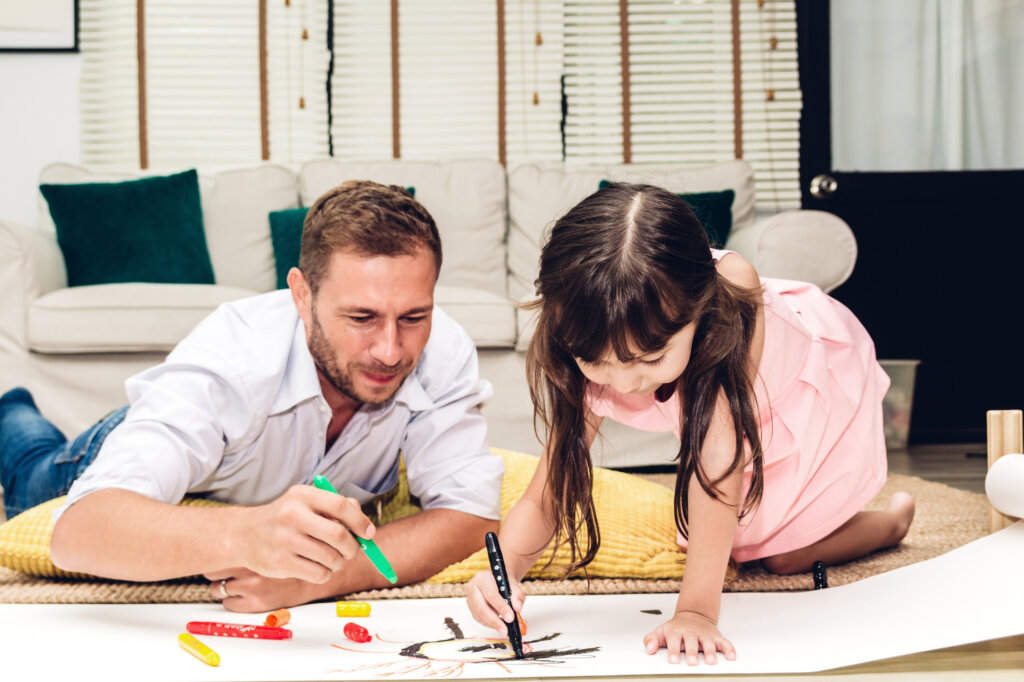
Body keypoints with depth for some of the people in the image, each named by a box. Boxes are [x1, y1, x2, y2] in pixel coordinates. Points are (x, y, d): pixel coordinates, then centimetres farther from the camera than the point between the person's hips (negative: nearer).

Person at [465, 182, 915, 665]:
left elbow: (718, 450, -55)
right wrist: (506, 568, -54)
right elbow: (543, 499, -31)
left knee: (784, 557, -1)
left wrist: (696, 610, -60)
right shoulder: (591, 357, -33)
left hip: (821, 384, -4)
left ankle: (894, 518, 27)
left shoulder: (729, 293, -47)